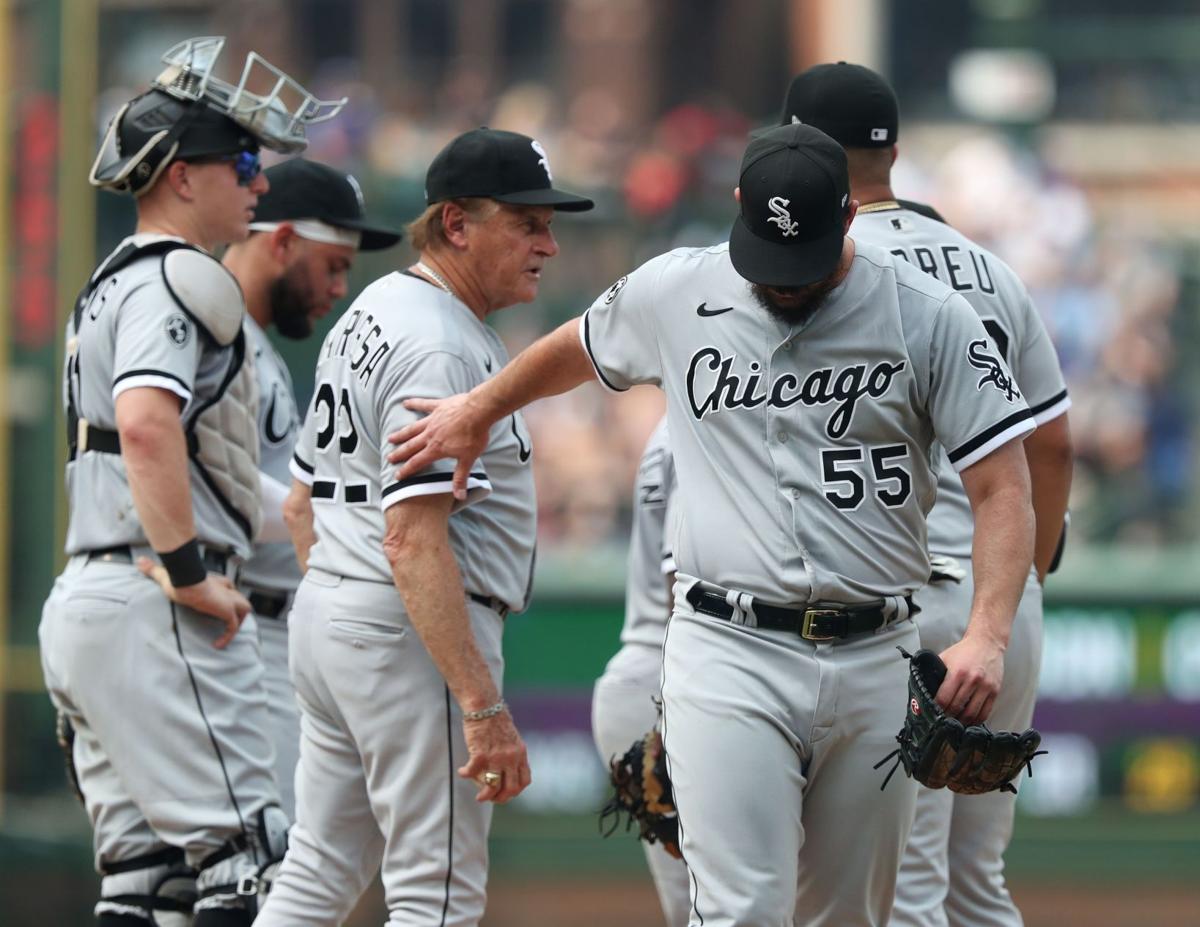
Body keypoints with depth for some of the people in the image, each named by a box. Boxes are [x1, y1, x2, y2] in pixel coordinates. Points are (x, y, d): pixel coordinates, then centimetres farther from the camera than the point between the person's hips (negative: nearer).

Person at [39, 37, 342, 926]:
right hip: (153, 611, -10)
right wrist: (191, 574, -22)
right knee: (234, 854, -12)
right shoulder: (177, 279, -10)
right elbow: (146, 423, -27)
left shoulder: (109, 285, 23)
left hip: (80, 602, 10)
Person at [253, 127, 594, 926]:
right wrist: (483, 707, -28)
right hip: (408, 635, -10)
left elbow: (303, 504, 21)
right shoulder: (442, 349, -18)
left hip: (323, 613, 10)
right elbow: (413, 538, -26)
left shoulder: (369, 314, 14)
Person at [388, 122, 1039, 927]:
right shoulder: (674, 295, 3)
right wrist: (477, 413, 41)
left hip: (875, 664, 1)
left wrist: (987, 636, -21)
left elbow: (1003, 488, -6)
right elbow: (577, 350, 26)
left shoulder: (929, 317, -3)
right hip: (731, 653, -1)